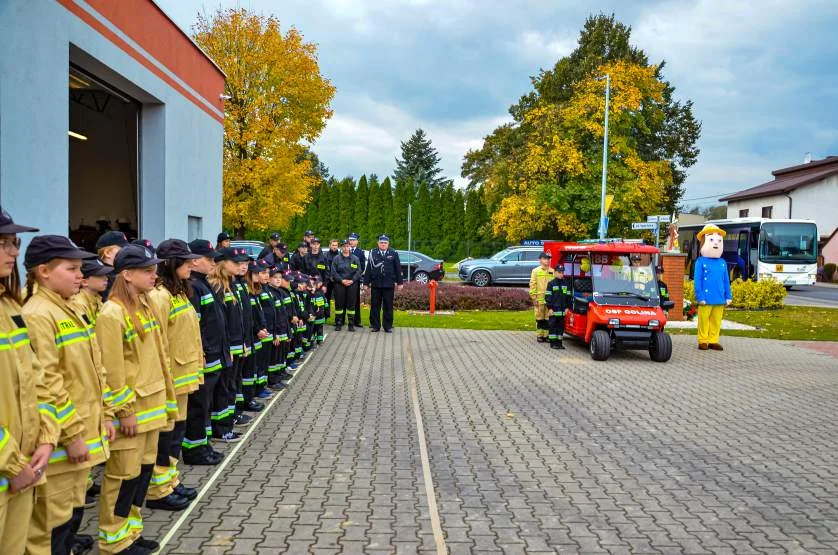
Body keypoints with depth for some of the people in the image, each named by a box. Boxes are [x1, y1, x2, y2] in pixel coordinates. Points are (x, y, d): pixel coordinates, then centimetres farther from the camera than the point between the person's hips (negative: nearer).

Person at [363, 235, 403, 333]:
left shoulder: (393, 254, 4)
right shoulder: (373, 253, 3)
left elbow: (398, 269, 5)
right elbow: (369, 268, 2)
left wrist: (399, 282, 2)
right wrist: (366, 282, -1)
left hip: (389, 284, 0)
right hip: (376, 284, 0)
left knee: (388, 306, 5)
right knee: (375, 306, 6)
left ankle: (388, 326, 13)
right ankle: (375, 326, 15)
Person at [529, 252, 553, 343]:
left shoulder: (552, 271, 8)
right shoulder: (536, 271, 1)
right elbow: (532, 285, -1)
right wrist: (533, 297, -7)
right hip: (539, 299, -2)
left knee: (548, 318, 4)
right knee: (539, 318, 3)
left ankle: (546, 335, 12)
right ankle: (539, 335, 10)